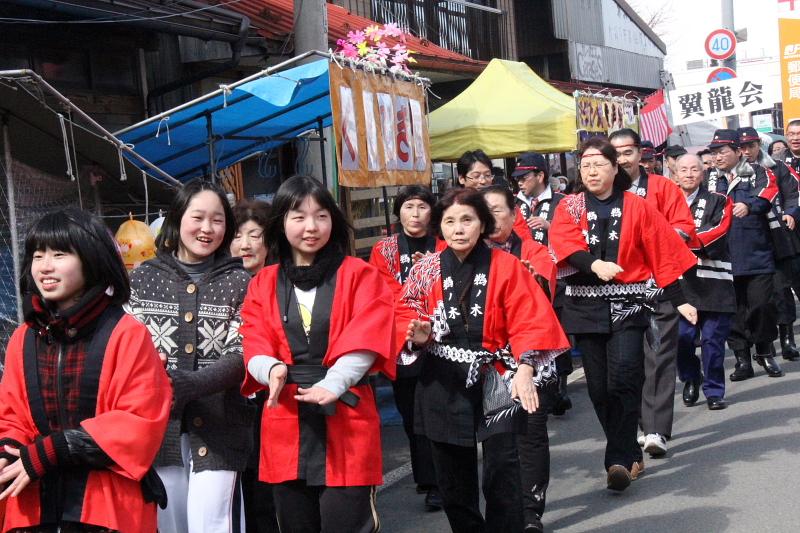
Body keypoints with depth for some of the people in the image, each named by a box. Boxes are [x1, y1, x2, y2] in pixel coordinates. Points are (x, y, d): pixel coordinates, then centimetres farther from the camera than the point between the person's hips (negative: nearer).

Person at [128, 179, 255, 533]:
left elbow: (241, 354, -5)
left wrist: (193, 384, -21)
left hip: (217, 426, -2)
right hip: (157, 424, 2)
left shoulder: (240, 283, 4)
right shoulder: (143, 278, 8)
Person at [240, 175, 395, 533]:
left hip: (345, 419, -3)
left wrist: (331, 385, -25)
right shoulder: (264, 283, 10)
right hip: (285, 425, 3)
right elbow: (253, 344, 2)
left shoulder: (359, 275, 1)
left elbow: (364, 342, -10)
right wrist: (271, 369, -21)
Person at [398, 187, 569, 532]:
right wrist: (418, 334, -12)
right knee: (452, 478, 12)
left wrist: (524, 369, -23)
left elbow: (531, 321, -10)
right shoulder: (426, 270, 2)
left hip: (495, 381, -3)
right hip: (443, 384, 3)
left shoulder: (507, 267, -5)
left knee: (502, 474, -7)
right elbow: (405, 313, 11)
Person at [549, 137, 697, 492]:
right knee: (599, 388, 5)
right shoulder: (569, 207, 7)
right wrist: (594, 264, -29)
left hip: (627, 303, -2)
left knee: (624, 380, -17)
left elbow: (663, 255, 5)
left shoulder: (636, 207, 5)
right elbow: (564, 245, -11)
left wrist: (679, 300, 1)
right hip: (585, 305, 2)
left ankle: (619, 460, -10)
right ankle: (630, 456, 21)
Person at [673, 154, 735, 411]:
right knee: (682, 336, -3)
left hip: (712, 281, -1)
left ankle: (714, 391, 13)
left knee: (713, 338, 0)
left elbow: (719, 232, -9)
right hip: (679, 281, 1)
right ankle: (691, 380, 22)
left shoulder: (718, 201, 7)